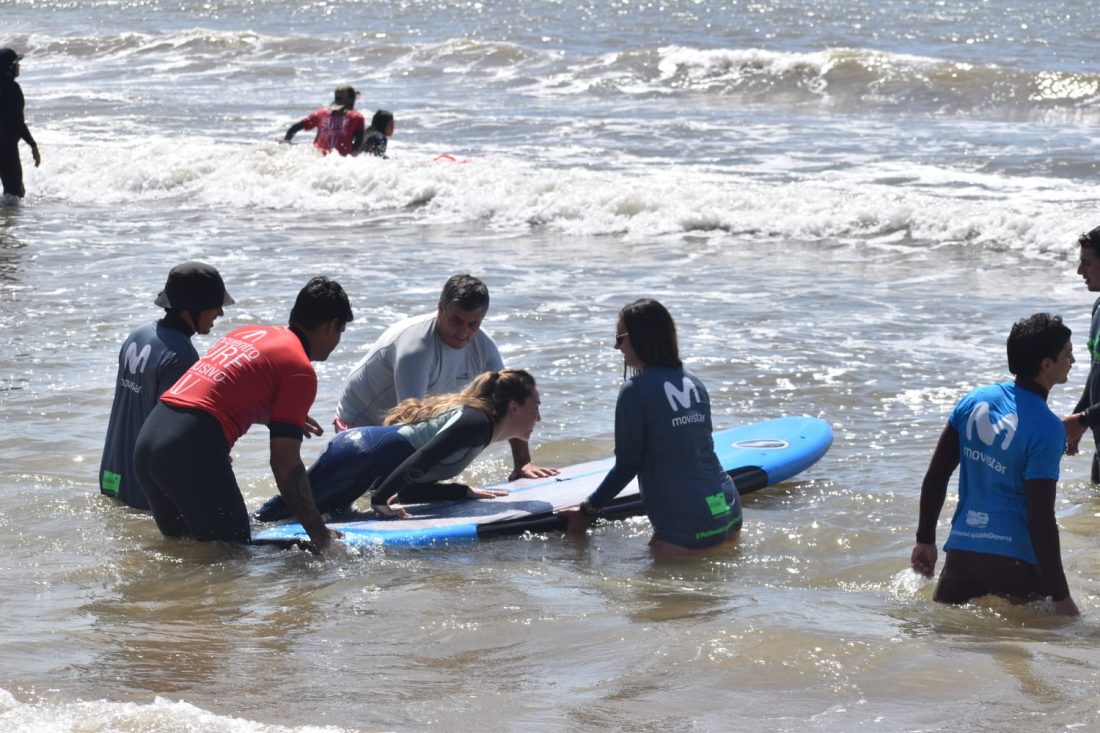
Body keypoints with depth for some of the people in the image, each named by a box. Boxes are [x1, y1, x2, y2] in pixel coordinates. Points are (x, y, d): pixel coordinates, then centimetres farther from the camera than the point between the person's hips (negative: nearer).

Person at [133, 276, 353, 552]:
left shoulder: (246, 333, 21)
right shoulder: (300, 370, -3)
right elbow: (285, 464, -7)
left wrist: (280, 419, 53)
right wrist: (319, 534, -1)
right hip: (191, 450, -8)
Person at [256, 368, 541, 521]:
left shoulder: (468, 418, 19)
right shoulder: (477, 421, -11)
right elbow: (422, 459, -25)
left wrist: (466, 492, 17)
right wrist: (381, 499, -27)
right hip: (360, 454, -10)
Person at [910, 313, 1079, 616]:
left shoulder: (975, 400, 6)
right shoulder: (1047, 429, -13)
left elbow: (935, 476, 9)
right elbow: (1041, 518, -15)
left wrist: (925, 540, 19)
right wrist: (1061, 598, -11)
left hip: (961, 548, 6)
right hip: (1013, 557, -5)